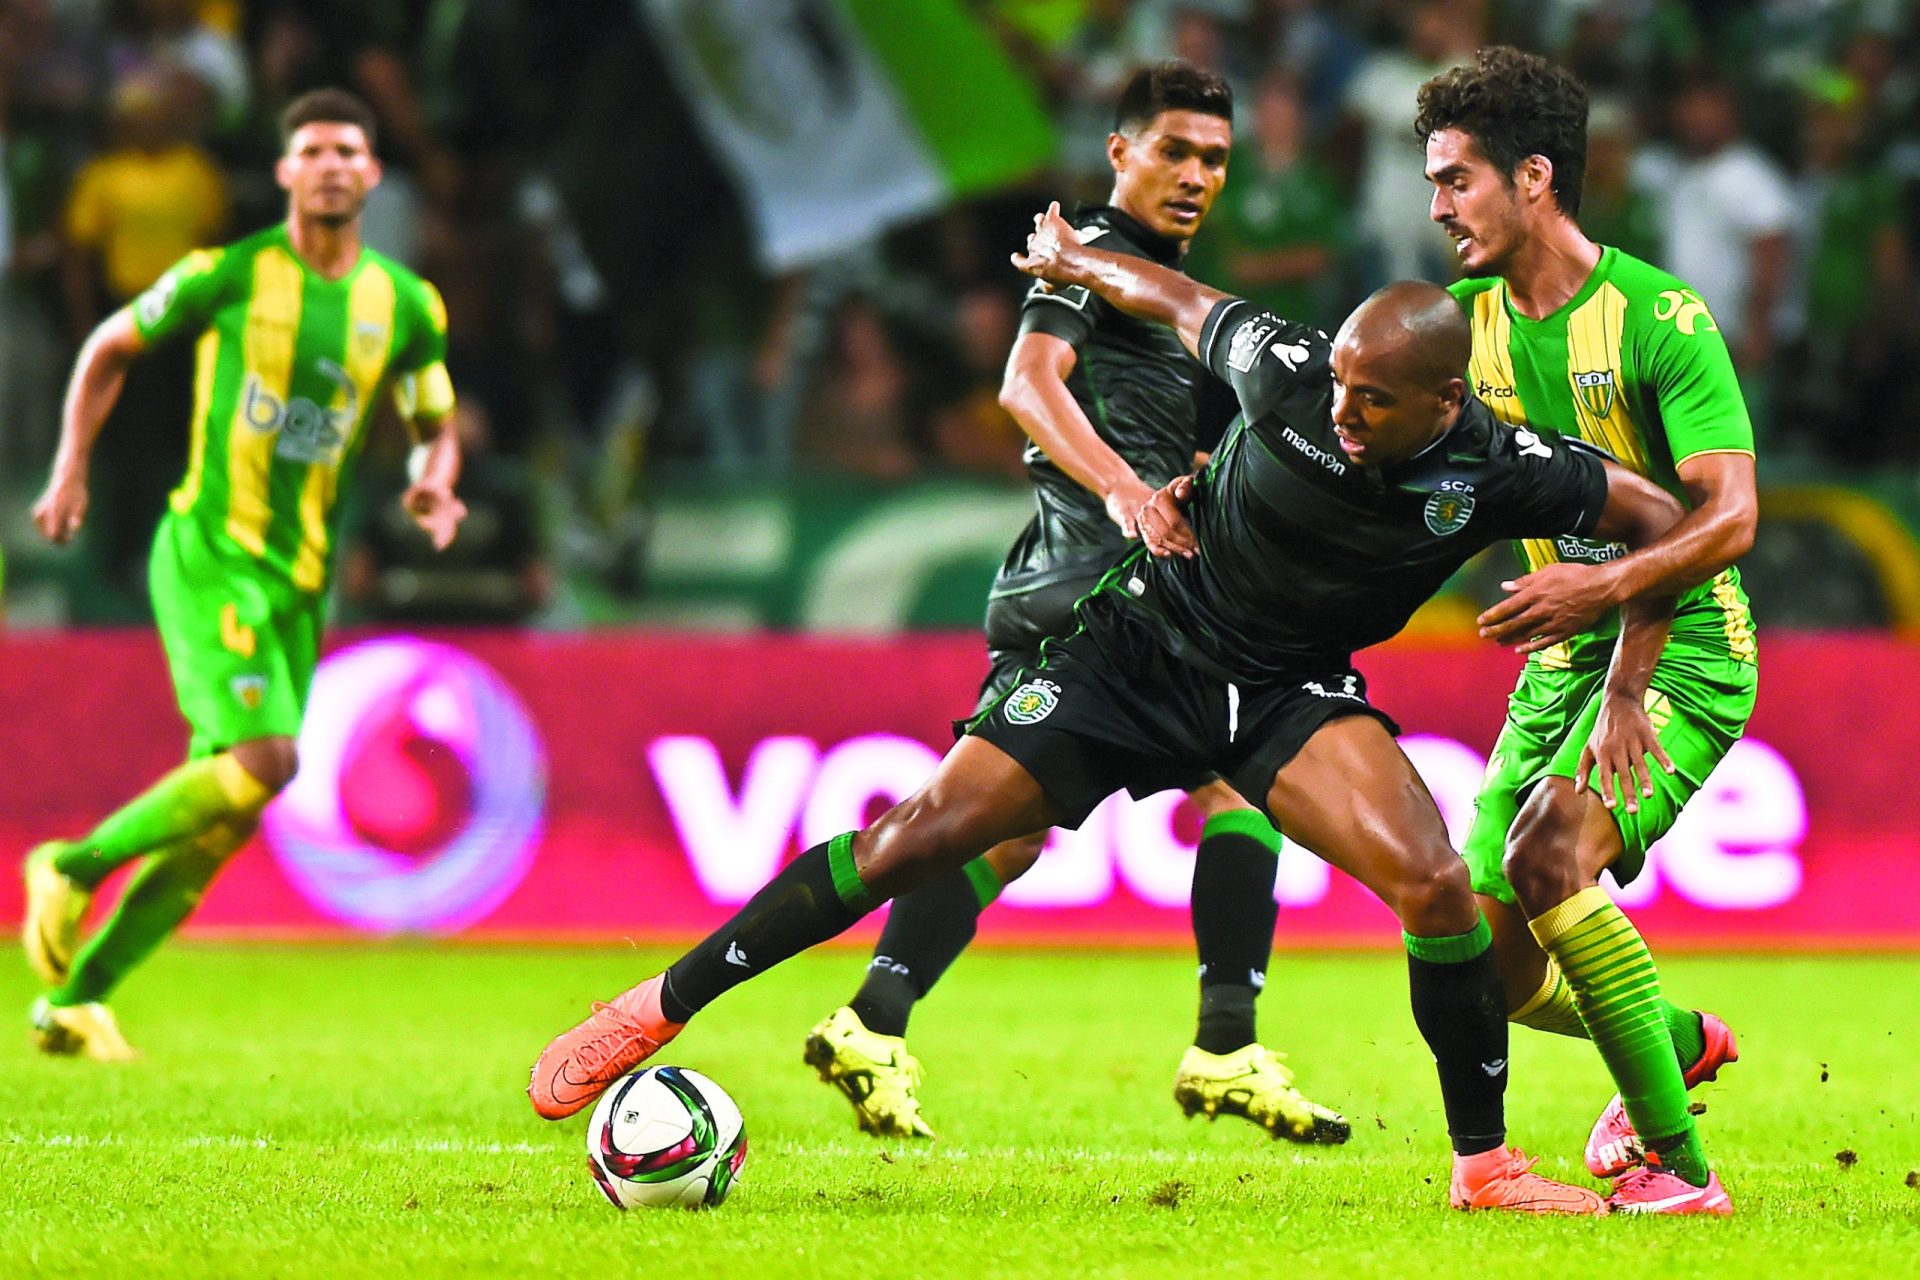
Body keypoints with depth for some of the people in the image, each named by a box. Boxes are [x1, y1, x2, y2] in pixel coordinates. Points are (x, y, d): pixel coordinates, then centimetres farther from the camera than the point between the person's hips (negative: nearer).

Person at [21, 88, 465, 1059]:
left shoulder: (407, 305, 7)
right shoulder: (229, 275, -4)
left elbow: (436, 428, 17)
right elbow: (110, 349, 9)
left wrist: (435, 484, -6)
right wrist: (70, 470, 0)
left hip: (300, 577, 5)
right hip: (209, 552, -5)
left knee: (223, 822, 3)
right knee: (263, 761, -24)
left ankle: (71, 1003, 13)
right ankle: (73, 866, -3)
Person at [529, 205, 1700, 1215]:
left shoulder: (1498, 472, -21)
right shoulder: (1290, 370, -22)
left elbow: (1659, 518, -7)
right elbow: (1182, 305, 0)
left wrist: (1628, 688, -10)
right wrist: (1073, 260, 16)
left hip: (1292, 692, 1)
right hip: (1146, 640, -1)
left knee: (1435, 882, -22)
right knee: (923, 835, -9)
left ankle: (1486, 1165, -3)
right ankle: (658, 1010, 2)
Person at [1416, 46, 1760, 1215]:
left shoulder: (1660, 318, -15)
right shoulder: (1468, 323, 5)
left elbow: (1729, 517, -22)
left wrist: (1605, 583, -38)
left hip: (1681, 649, -7)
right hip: (1564, 658, 7)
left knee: (1546, 854, -31)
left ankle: (1679, 1164, -24)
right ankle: (1678, 1041, 35)